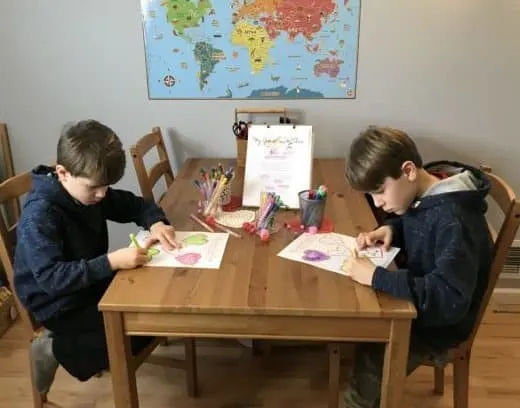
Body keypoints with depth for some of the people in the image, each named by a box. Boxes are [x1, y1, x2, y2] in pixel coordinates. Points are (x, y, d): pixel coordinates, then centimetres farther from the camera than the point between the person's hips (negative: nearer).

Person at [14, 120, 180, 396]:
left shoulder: (90, 190, -4)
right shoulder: (39, 215, -27)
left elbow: (134, 204, 7)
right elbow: (50, 278, -34)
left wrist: (156, 222, -15)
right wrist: (111, 262, -42)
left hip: (92, 282, 9)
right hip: (58, 304, -8)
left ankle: (74, 338, 11)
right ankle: (56, 349, 1)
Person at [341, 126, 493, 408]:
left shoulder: (454, 219, -30)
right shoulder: (421, 194, -5)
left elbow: (450, 299, -36)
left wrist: (376, 277, -37)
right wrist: (389, 229, -6)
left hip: (440, 321, -8)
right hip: (416, 301, 8)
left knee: (369, 368, -19)